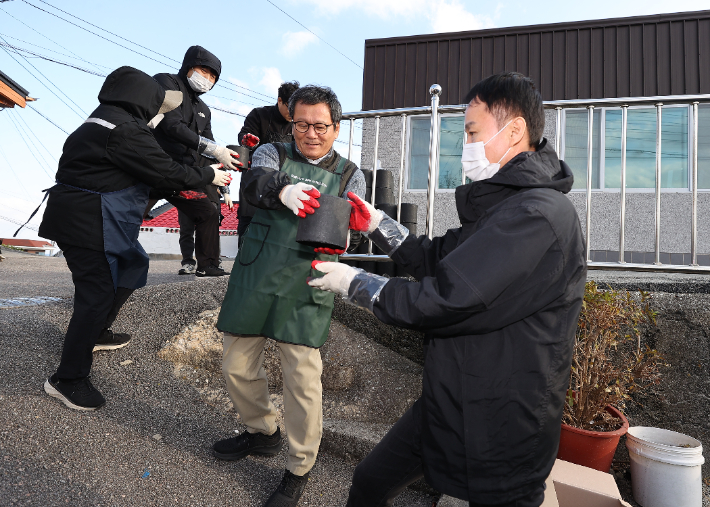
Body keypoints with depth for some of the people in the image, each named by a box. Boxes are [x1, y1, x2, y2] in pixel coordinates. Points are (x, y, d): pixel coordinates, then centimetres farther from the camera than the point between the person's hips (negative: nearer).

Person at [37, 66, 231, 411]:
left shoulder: (102, 120, 14)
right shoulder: (127, 131, -19)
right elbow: (167, 174, -16)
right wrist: (209, 176, -3)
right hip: (89, 227, -11)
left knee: (133, 266, 22)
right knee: (97, 295, -4)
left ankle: (96, 334, 34)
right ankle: (68, 380, 9)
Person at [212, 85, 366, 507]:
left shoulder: (350, 175, 10)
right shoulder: (272, 153, 9)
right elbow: (255, 183, -14)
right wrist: (283, 190, -38)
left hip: (306, 287, -2)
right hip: (255, 278, 2)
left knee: (303, 378, -3)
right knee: (238, 367, 12)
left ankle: (300, 469, 19)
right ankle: (263, 432, 38)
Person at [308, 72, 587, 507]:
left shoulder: (539, 215, -25)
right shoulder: (503, 203, 10)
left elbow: (445, 300, -29)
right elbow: (436, 258, 13)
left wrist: (352, 282, -17)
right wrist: (373, 222, 7)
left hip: (501, 429, -9)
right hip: (447, 405, 9)